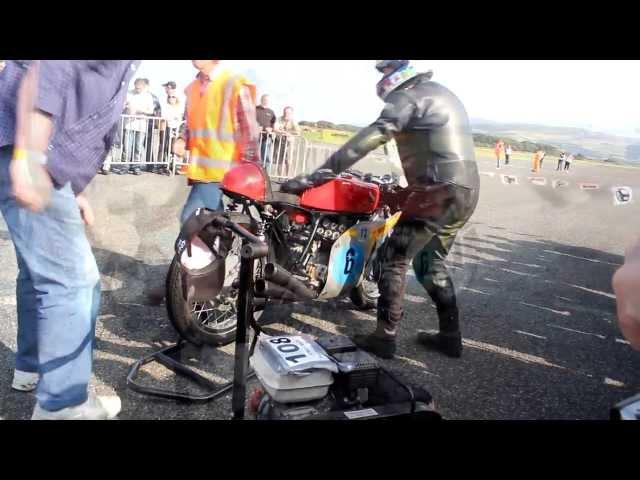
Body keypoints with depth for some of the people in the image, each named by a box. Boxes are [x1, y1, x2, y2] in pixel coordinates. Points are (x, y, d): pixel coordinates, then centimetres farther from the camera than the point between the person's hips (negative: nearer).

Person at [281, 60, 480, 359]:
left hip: (440, 192, -9)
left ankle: (384, 338, 1)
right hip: (466, 191, 9)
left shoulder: (408, 98, -6)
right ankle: (450, 335, 23)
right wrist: (412, 187, 37)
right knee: (430, 261, 19)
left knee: (394, 260, -2)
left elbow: (367, 139, -17)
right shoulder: (443, 95, 23)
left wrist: (315, 176, -20)